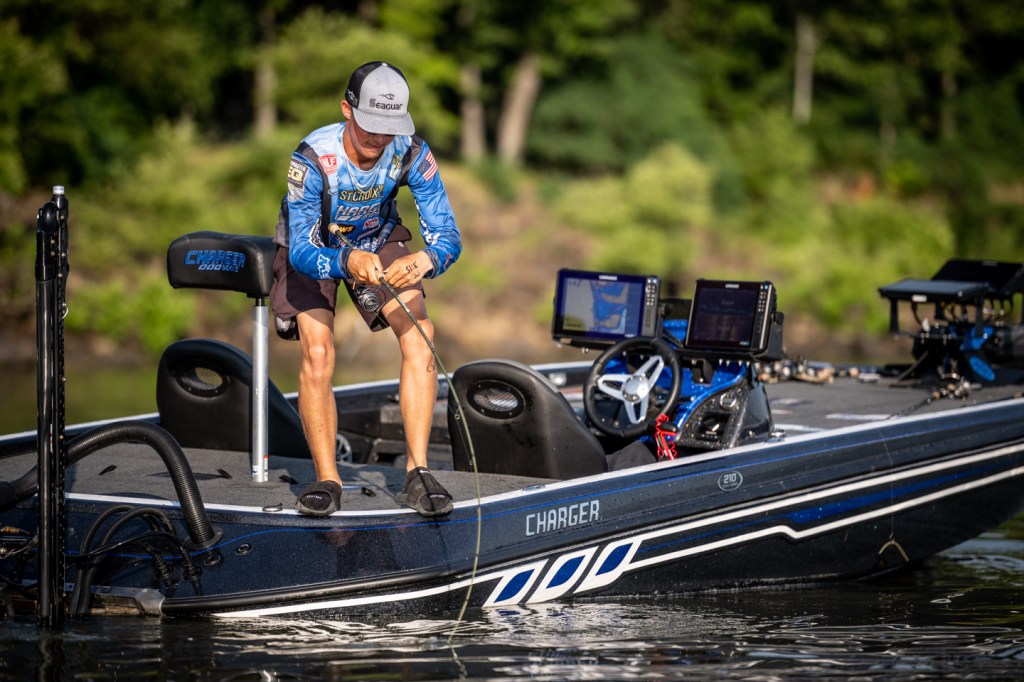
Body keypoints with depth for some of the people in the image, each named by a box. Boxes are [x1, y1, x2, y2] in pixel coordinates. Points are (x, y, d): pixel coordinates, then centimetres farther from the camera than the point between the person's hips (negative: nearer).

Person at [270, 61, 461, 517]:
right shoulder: (313, 158, -36)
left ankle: (417, 474, -15)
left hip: (379, 240, 2)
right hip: (313, 247, -2)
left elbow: (447, 234, -29)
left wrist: (425, 261, -53)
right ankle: (327, 480, -8)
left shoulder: (411, 154, -29)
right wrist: (348, 261, -58)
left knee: (420, 336, -19)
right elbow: (302, 250, -37)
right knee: (317, 354, -21)